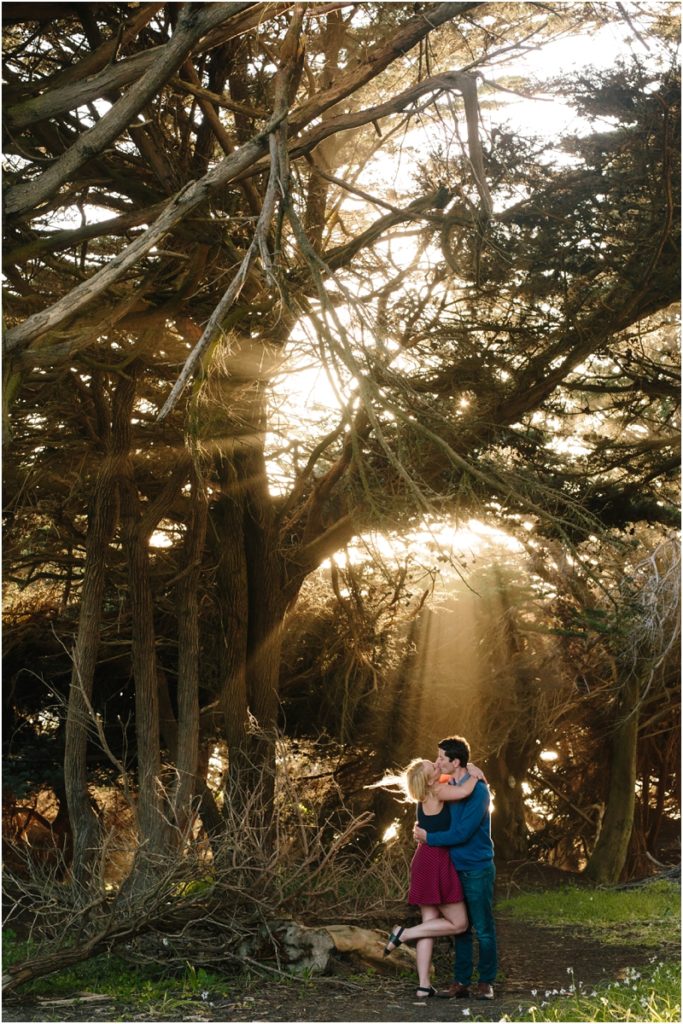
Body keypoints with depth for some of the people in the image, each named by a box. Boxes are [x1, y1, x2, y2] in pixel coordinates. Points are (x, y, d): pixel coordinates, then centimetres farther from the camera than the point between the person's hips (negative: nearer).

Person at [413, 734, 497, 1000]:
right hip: (455, 868, 7)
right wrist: (421, 826, 5)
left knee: (483, 929, 1)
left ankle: (486, 982, 11)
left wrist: (429, 837, -13)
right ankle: (461, 982, 15)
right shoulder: (447, 787, 7)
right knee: (460, 928, 10)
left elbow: (462, 832, -21)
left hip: (477, 869, -7)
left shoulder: (477, 790, -17)